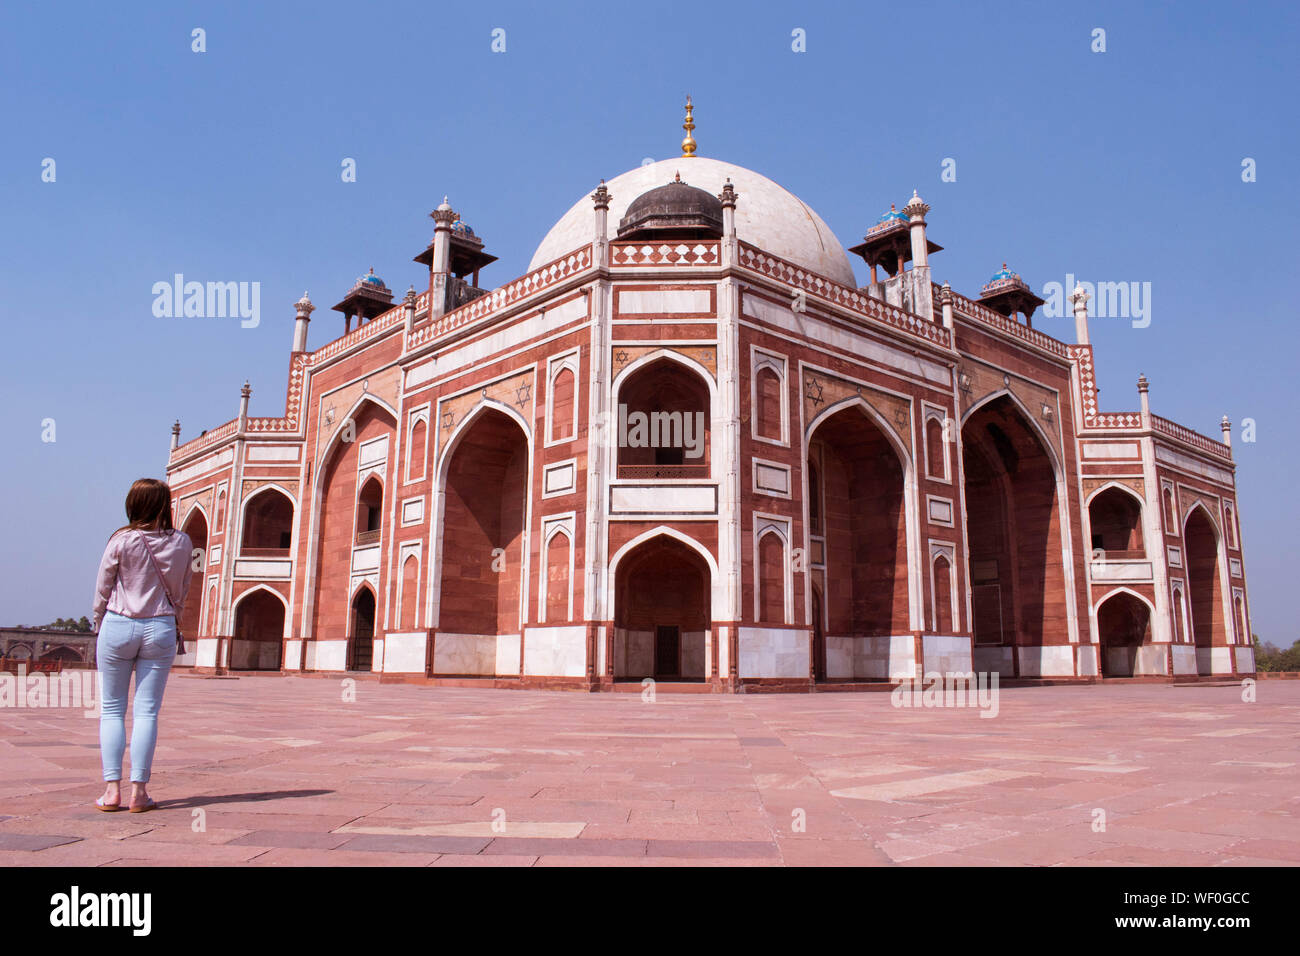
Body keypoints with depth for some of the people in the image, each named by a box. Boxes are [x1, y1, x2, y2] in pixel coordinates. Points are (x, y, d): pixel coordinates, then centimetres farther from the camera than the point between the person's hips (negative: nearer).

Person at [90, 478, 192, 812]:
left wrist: (97, 626, 14)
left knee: (112, 709, 10)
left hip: (118, 626, -1)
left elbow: (102, 589, 1)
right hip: (161, 629, 1)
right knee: (147, 712, 4)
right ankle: (138, 791, 4)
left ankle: (112, 788, 7)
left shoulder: (121, 540, -7)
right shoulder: (182, 543, -1)